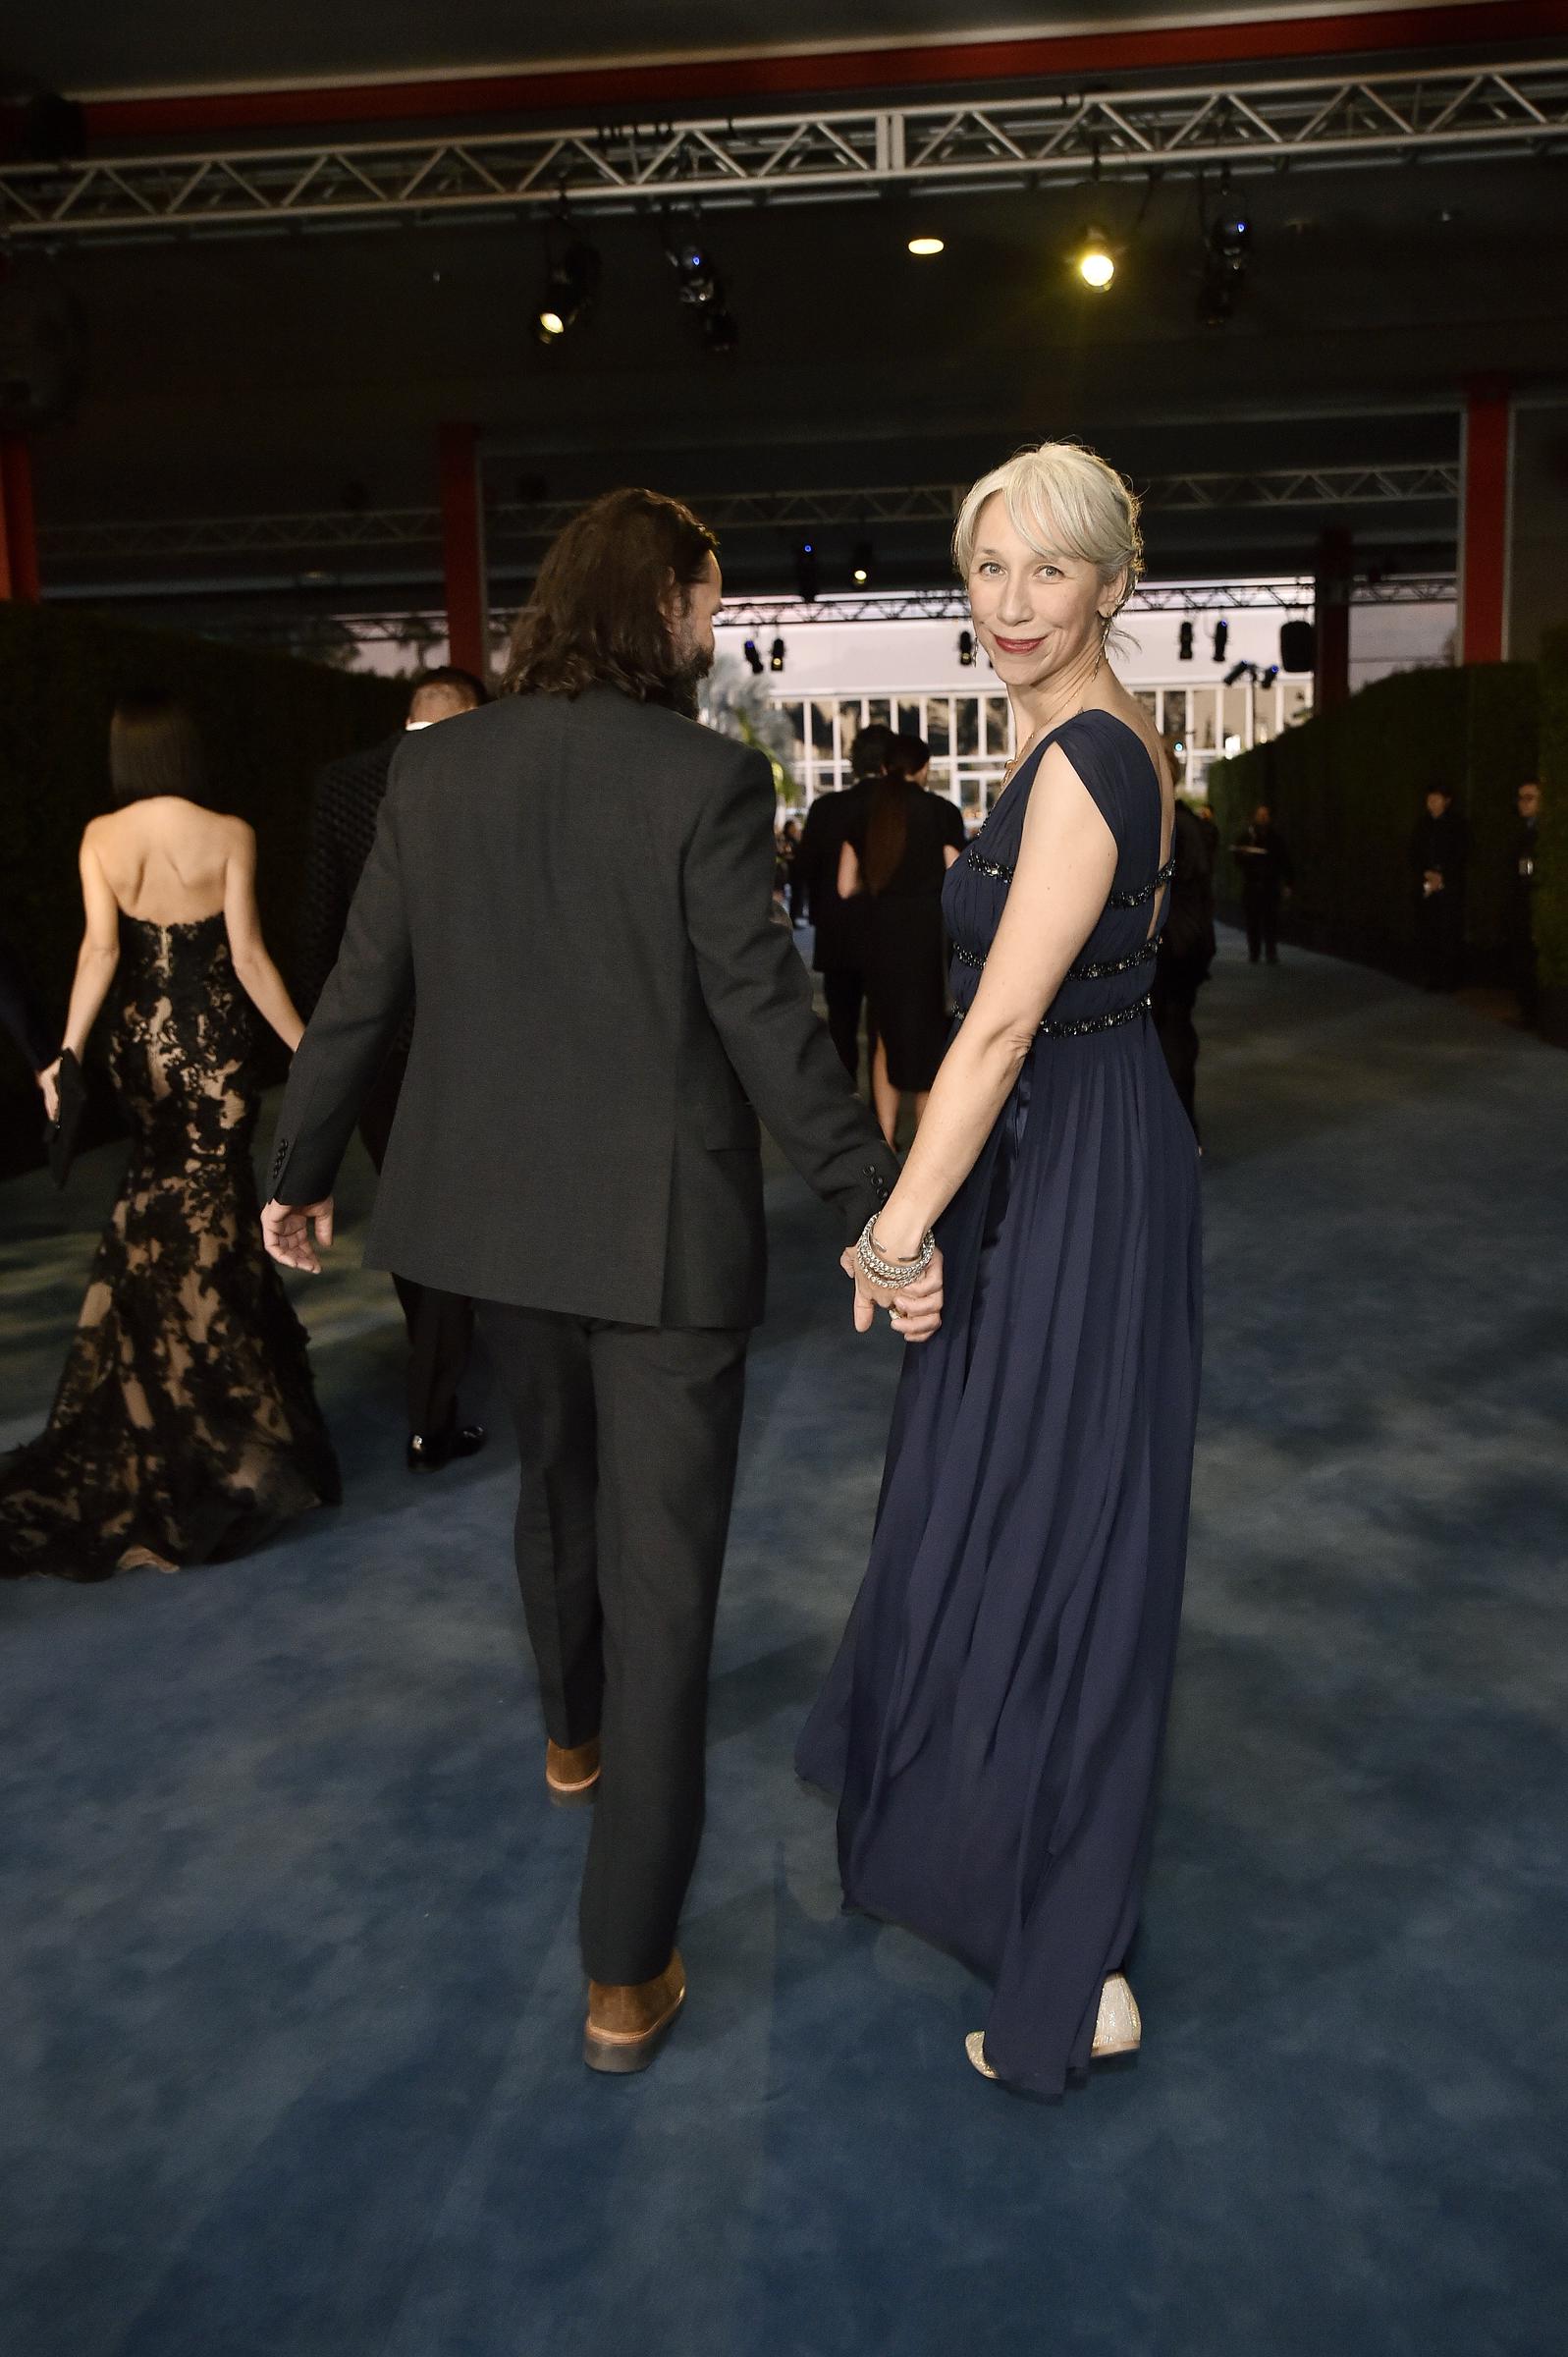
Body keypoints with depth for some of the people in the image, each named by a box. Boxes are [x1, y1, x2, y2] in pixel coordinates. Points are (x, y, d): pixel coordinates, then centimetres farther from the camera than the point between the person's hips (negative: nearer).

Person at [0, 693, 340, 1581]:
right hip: (216, 1046, -3)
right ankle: (217, 1431, 13)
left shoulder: (102, 840, -1)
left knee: (159, 1220, 18)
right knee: (209, 1226, 6)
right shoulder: (229, 836, -8)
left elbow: (101, 948, -11)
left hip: (142, 1044, 3)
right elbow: (249, 956, -11)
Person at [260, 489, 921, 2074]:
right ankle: (628, 1979, 12)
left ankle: (577, 1734, 56)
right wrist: (876, 1212, -13)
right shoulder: (707, 781, -15)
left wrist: (298, 1169, 16)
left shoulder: (435, 770, 0)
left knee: (559, 1483, 29)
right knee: (660, 1573, 4)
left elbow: (361, 996, 4)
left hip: (494, 1220, 6)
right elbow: (766, 1021, -18)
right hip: (660, 1230, -5)